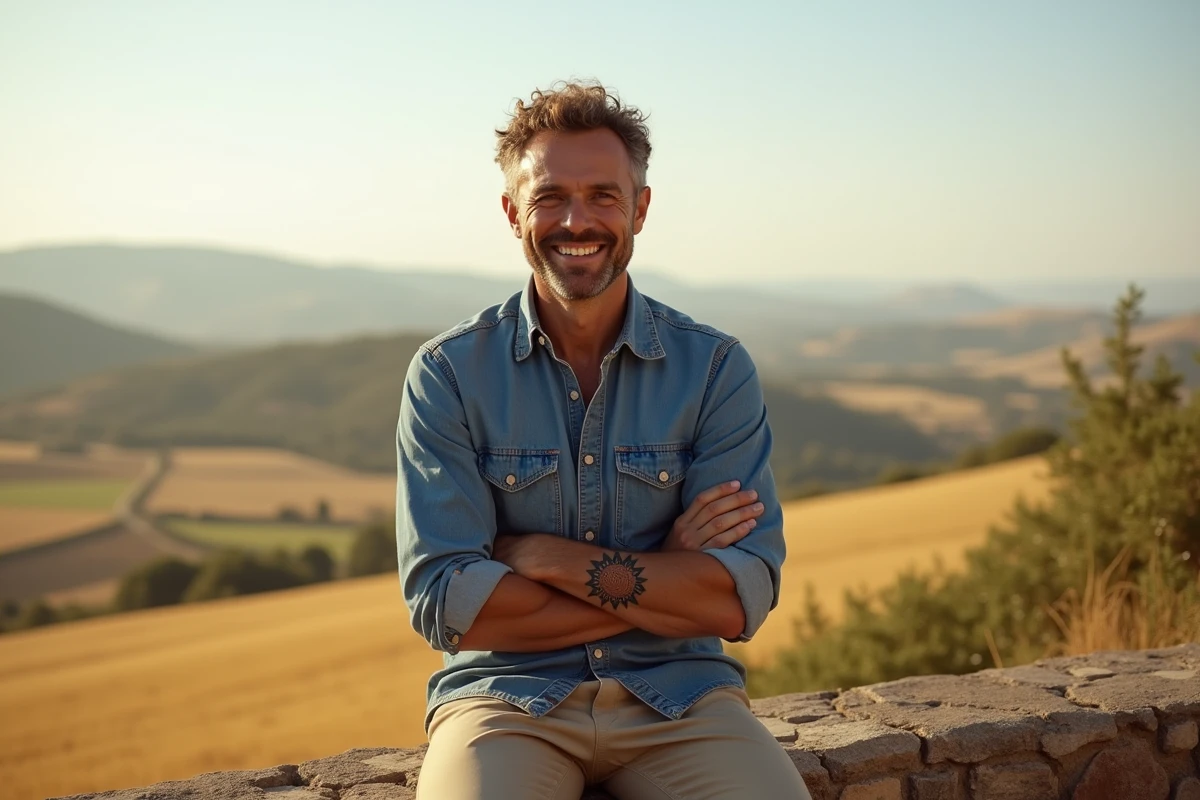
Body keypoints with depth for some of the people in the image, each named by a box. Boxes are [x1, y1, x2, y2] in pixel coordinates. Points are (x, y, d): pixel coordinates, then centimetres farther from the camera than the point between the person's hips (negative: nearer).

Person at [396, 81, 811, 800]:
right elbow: (444, 602, -9)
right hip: (508, 692, -2)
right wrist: (667, 583, -10)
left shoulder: (716, 368, 1)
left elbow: (743, 600, -8)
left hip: (679, 692, 2)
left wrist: (539, 555, -12)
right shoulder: (449, 374, -1)